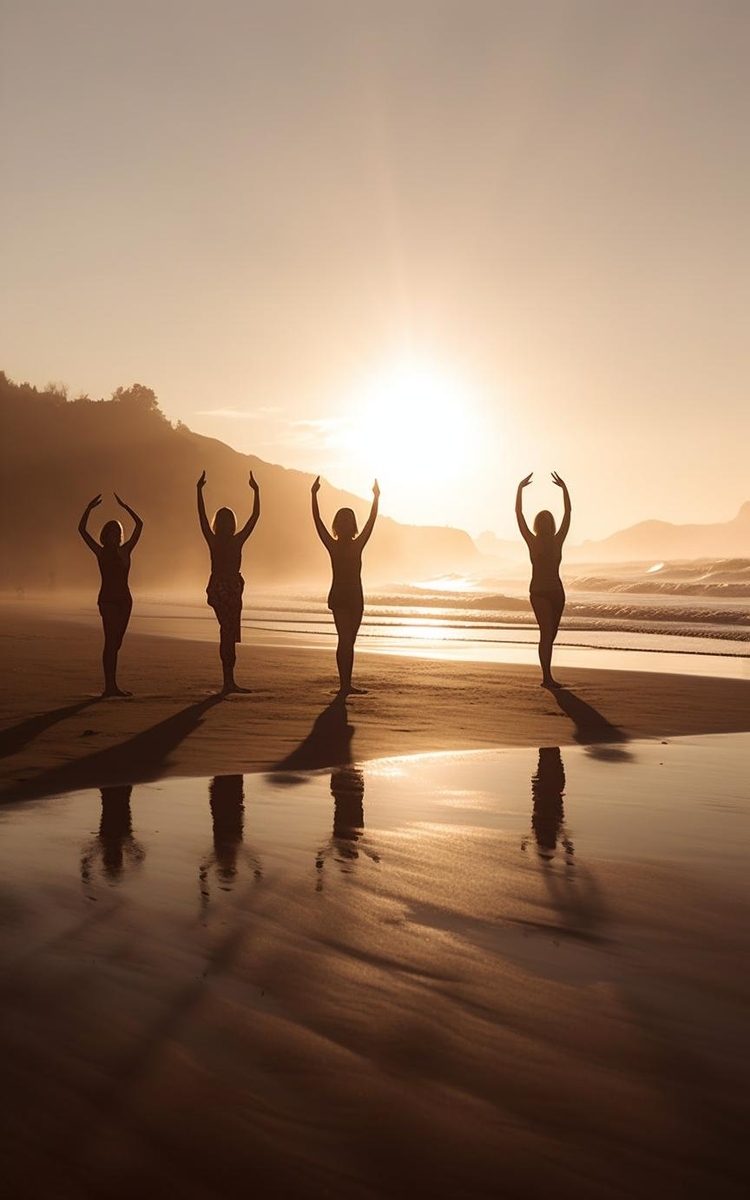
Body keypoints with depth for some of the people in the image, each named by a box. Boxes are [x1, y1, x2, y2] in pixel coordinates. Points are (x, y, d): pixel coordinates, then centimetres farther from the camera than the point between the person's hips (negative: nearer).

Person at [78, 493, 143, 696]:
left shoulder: (125, 550, 10)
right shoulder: (101, 552, 1)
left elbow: (139, 524, 8)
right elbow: (82, 530, -6)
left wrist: (124, 506, 4)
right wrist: (89, 508, -10)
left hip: (124, 599, 5)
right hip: (107, 599, -5)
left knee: (116, 643, 8)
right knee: (111, 642, -11)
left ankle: (111, 686, 12)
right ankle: (110, 685, -13)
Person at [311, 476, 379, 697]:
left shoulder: (333, 546, -5)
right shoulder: (357, 546, -11)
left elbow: (317, 521, -3)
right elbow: (371, 522, -6)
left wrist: (314, 495, 0)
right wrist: (376, 497, 0)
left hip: (337, 597, 3)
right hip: (354, 598, -3)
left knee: (345, 640, 7)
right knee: (348, 641, 3)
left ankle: (346, 684, 2)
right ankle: (346, 684, 2)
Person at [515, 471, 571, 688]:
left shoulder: (557, 541, 8)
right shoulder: (532, 542, 0)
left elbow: (568, 513, 6)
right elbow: (519, 514, -5)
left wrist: (564, 488, 2)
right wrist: (520, 489, -8)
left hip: (556, 592, 4)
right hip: (538, 592, -4)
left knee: (550, 634, 8)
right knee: (546, 632, -13)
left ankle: (547, 676, 14)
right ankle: (547, 677, -15)